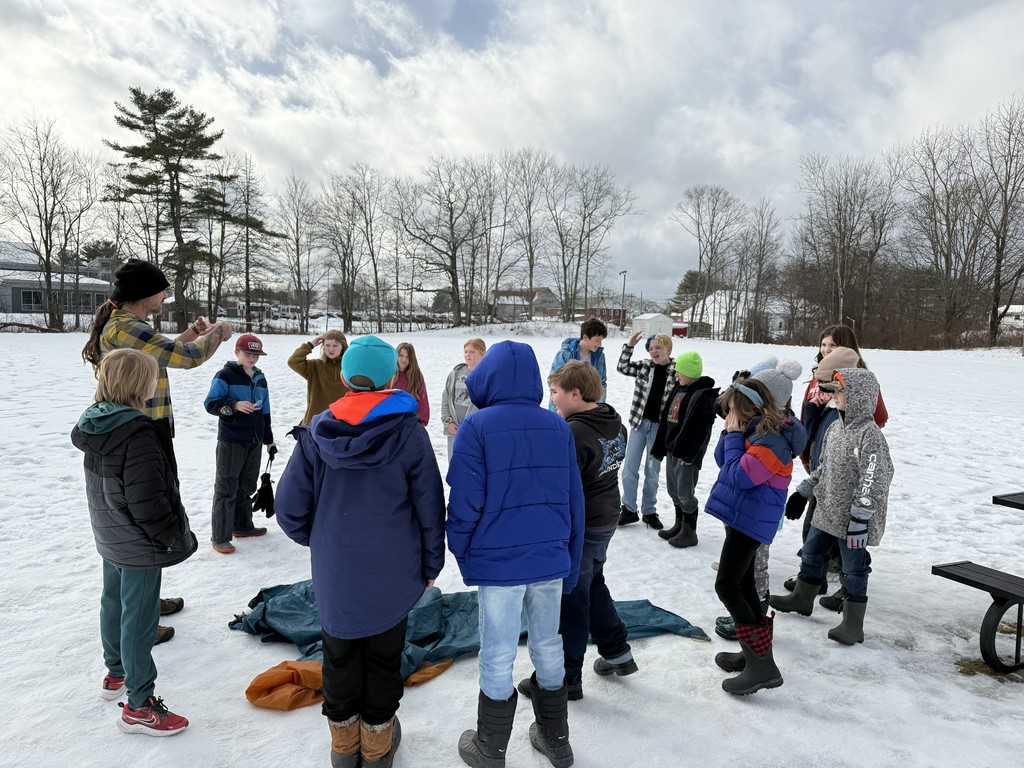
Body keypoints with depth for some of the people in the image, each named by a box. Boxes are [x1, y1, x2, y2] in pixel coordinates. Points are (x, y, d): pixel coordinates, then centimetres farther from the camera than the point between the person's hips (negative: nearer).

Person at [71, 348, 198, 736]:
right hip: (139, 544, -9)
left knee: (114, 602, 24)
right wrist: (180, 539, -15)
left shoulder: (96, 424, 0)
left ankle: (116, 673, 45)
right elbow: (148, 504, -28)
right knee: (139, 619, 2)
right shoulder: (137, 435, -29)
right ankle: (139, 706, 15)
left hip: (111, 537, 10)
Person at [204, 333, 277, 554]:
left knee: (247, 486, 15)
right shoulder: (225, 375, -8)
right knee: (226, 487, -2)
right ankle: (219, 537, 4)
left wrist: (268, 439, 20)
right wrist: (234, 406, -27)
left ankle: (242, 526, 29)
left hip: (254, 441, 6)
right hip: (231, 441, -6)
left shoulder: (260, 379, 12)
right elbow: (210, 404, -11)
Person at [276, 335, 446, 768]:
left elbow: (290, 509, -6)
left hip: (334, 571, 2)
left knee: (339, 653, 21)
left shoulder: (316, 433, -10)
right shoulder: (408, 432, -15)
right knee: (383, 654, 18)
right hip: (392, 573, -1)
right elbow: (430, 506, -9)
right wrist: (432, 562, 5)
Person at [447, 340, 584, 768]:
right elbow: (574, 501, 5)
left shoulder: (477, 426, -11)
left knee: (497, 658, 11)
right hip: (550, 559, 4)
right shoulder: (558, 426, 2)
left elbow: (465, 503, -13)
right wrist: (570, 564, 15)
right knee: (548, 647, 19)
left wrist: (462, 554, 4)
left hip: (498, 562, -4)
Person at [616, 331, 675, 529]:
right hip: (639, 423, 2)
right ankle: (628, 509, 18)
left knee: (652, 471, 10)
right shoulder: (644, 366, 1)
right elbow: (622, 367, -2)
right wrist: (629, 346, -14)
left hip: (659, 427, -2)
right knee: (629, 468, 4)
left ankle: (649, 511, 25)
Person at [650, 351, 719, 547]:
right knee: (674, 491, 17)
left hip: (687, 452, -9)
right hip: (672, 449, 9)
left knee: (685, 493, 0)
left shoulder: (704, 396, -16)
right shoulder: (678, 389, 10)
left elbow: (702, 429, -20)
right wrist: (659, 446, 15)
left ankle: (689, 532, 13)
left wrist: (689, 454, -21)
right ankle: (679, 526, 32)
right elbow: (665, 419, 14)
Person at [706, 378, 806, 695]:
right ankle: (755, 651, 31)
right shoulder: (753, 431, 8)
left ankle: (763, 666, -2)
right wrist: (730, 433, -3)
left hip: (749, 521, -10)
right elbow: (722, 461, 12)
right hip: (741, 517, 10)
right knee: (743, 584, 18)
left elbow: (739, 476, -26)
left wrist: (734, 435, -18)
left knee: (726, 587, -8)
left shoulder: (772, 440, -22)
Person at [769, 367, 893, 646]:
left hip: (852, 518, -8)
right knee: (811, 554, 20)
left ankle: (853, 625, 18)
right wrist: (804, 489, 18)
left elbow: (874, 480, -23)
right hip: (827, 510, 9)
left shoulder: (870, 434, -20)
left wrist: (859, 518, -24)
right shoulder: (836, 427, 7)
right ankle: (802, 599, 40)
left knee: (854, 568, 5)